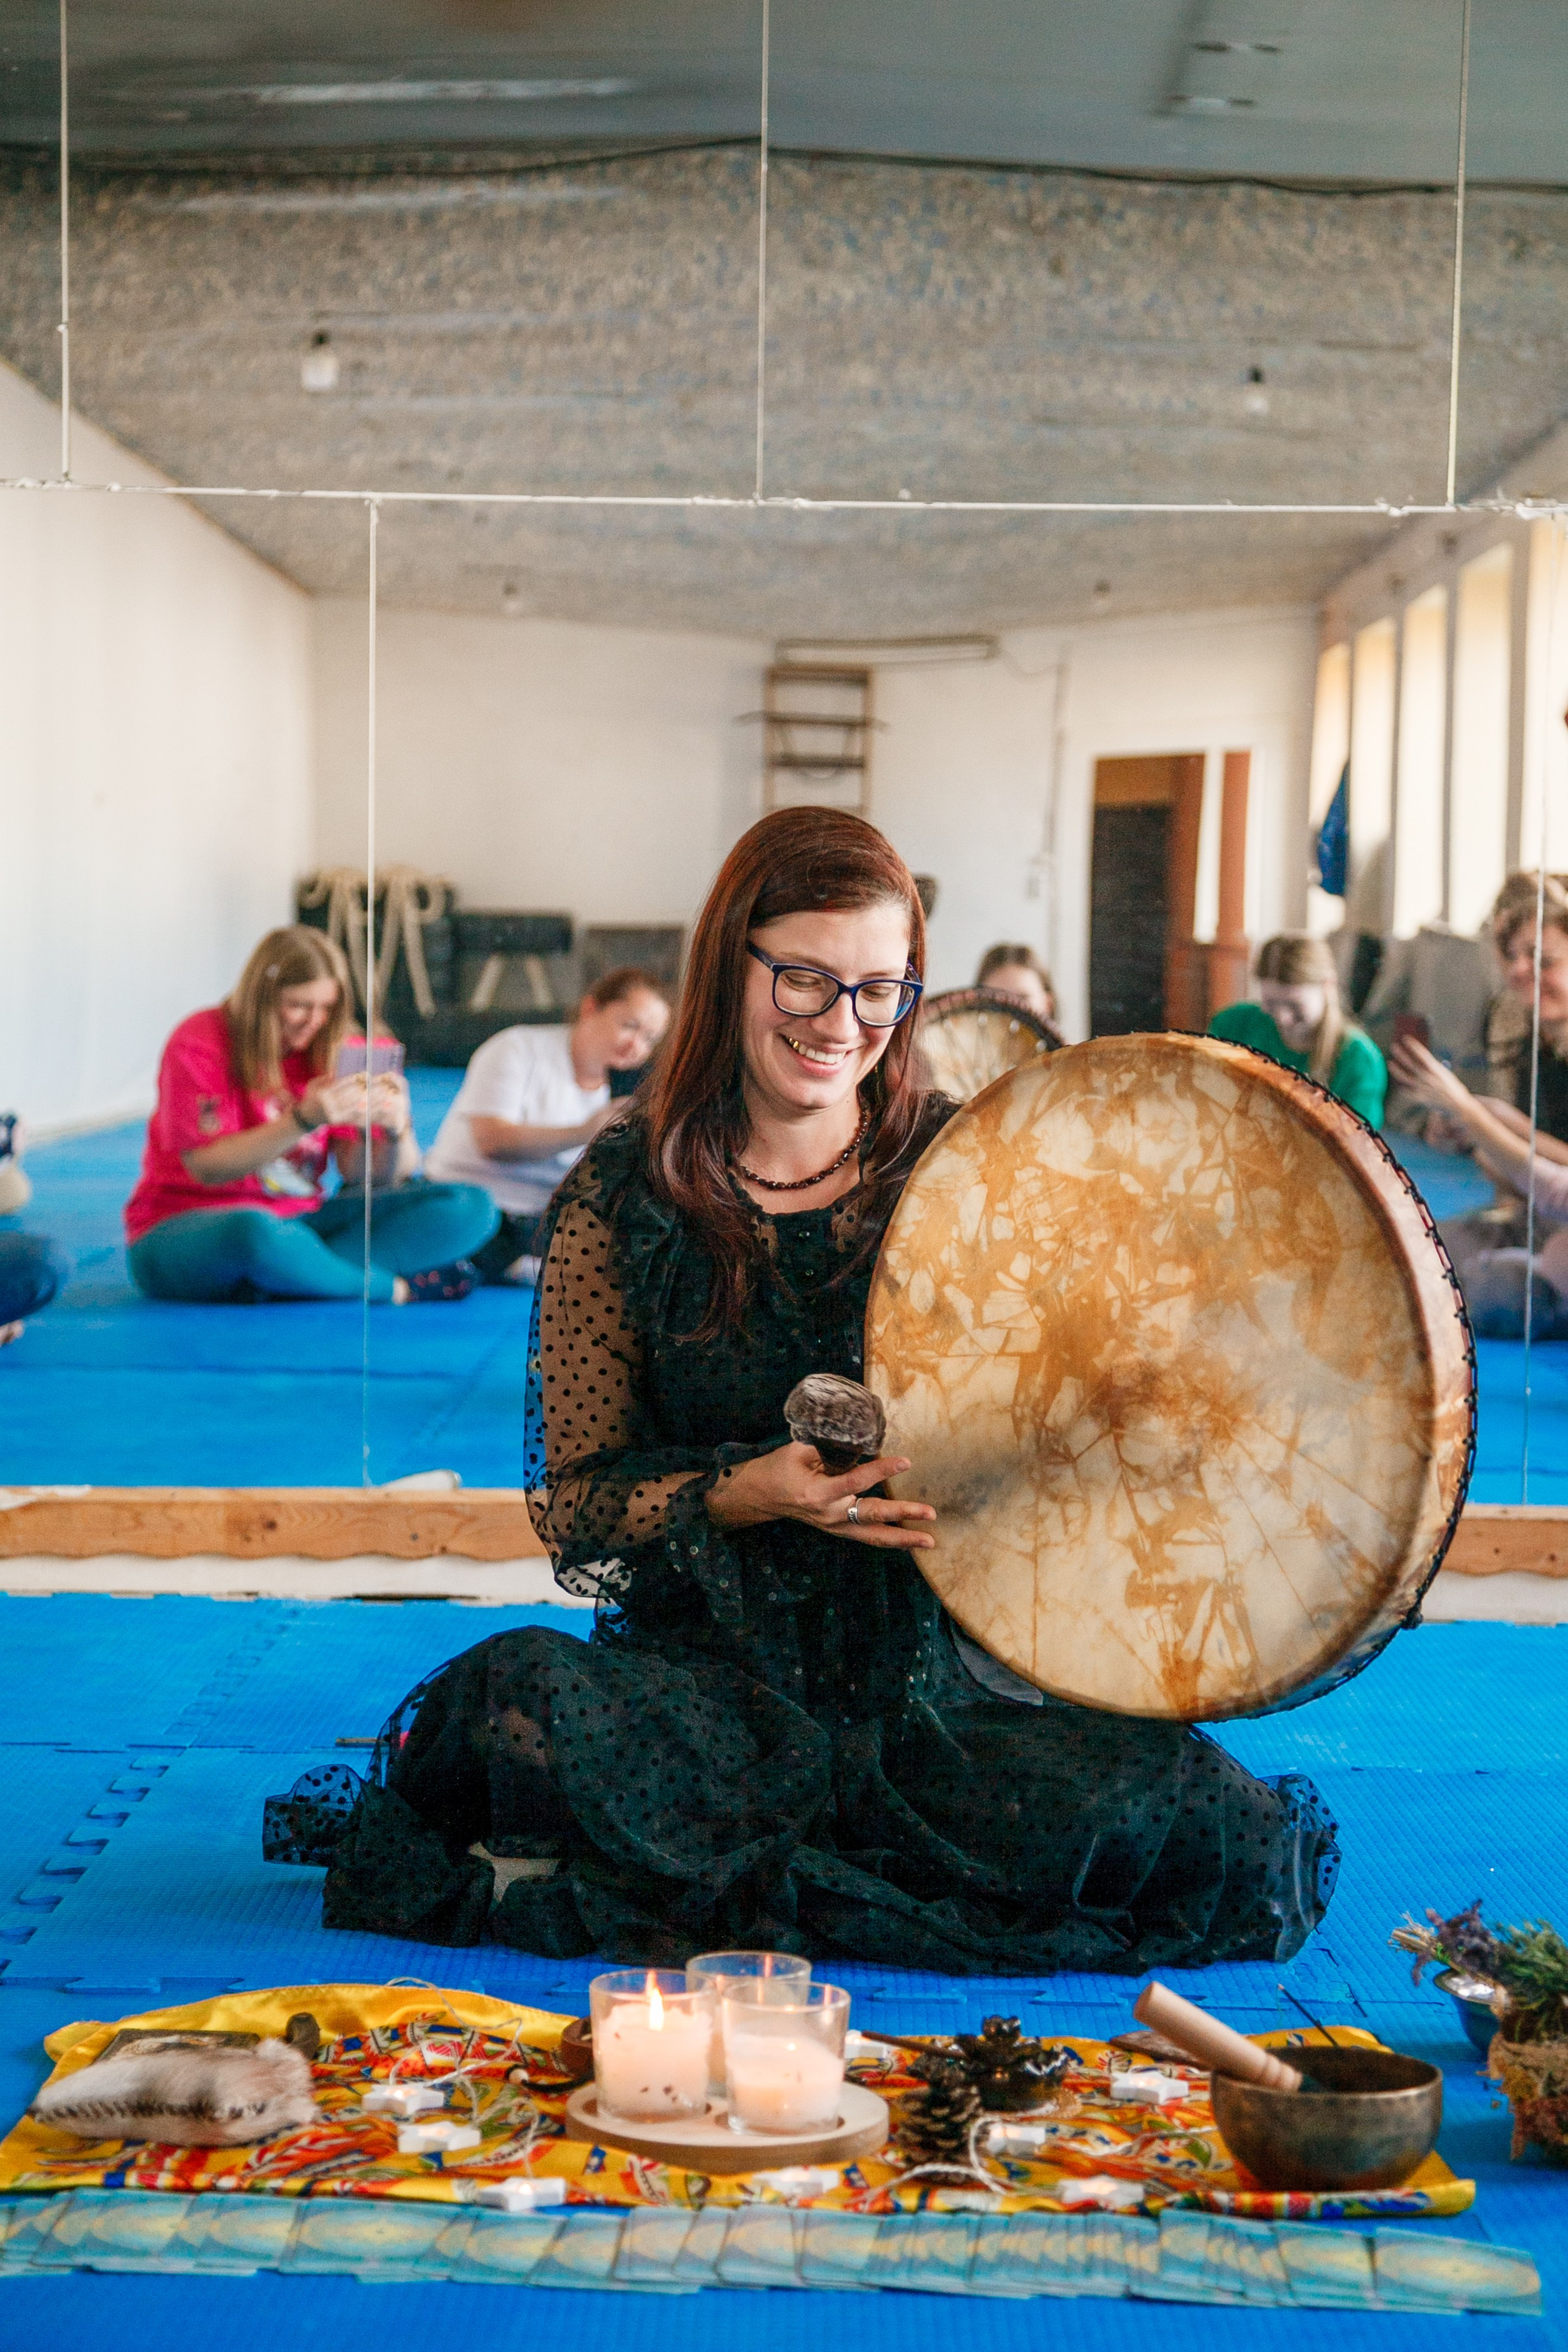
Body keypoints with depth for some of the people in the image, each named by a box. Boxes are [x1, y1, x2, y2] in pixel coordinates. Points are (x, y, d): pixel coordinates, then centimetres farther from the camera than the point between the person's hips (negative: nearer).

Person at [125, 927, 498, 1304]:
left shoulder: (332, 1053, 7)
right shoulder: (200, 1044, -8)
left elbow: (361, 1175, 1)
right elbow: (207, 1168, -17)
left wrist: (396, 1130, -22)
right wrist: (305, 1120, -27)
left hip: (299, 1223, 6)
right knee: (256, 1231, -45)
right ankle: (400, 1287, -20)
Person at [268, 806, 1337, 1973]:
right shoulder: (627, 1195, 2)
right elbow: (576, 1503, 1)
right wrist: (747, 1492, -18)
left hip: (942, 1687, 2)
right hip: (712, 1681, -2)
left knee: (1236, 1844, -24)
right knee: (538, 1696, -35)